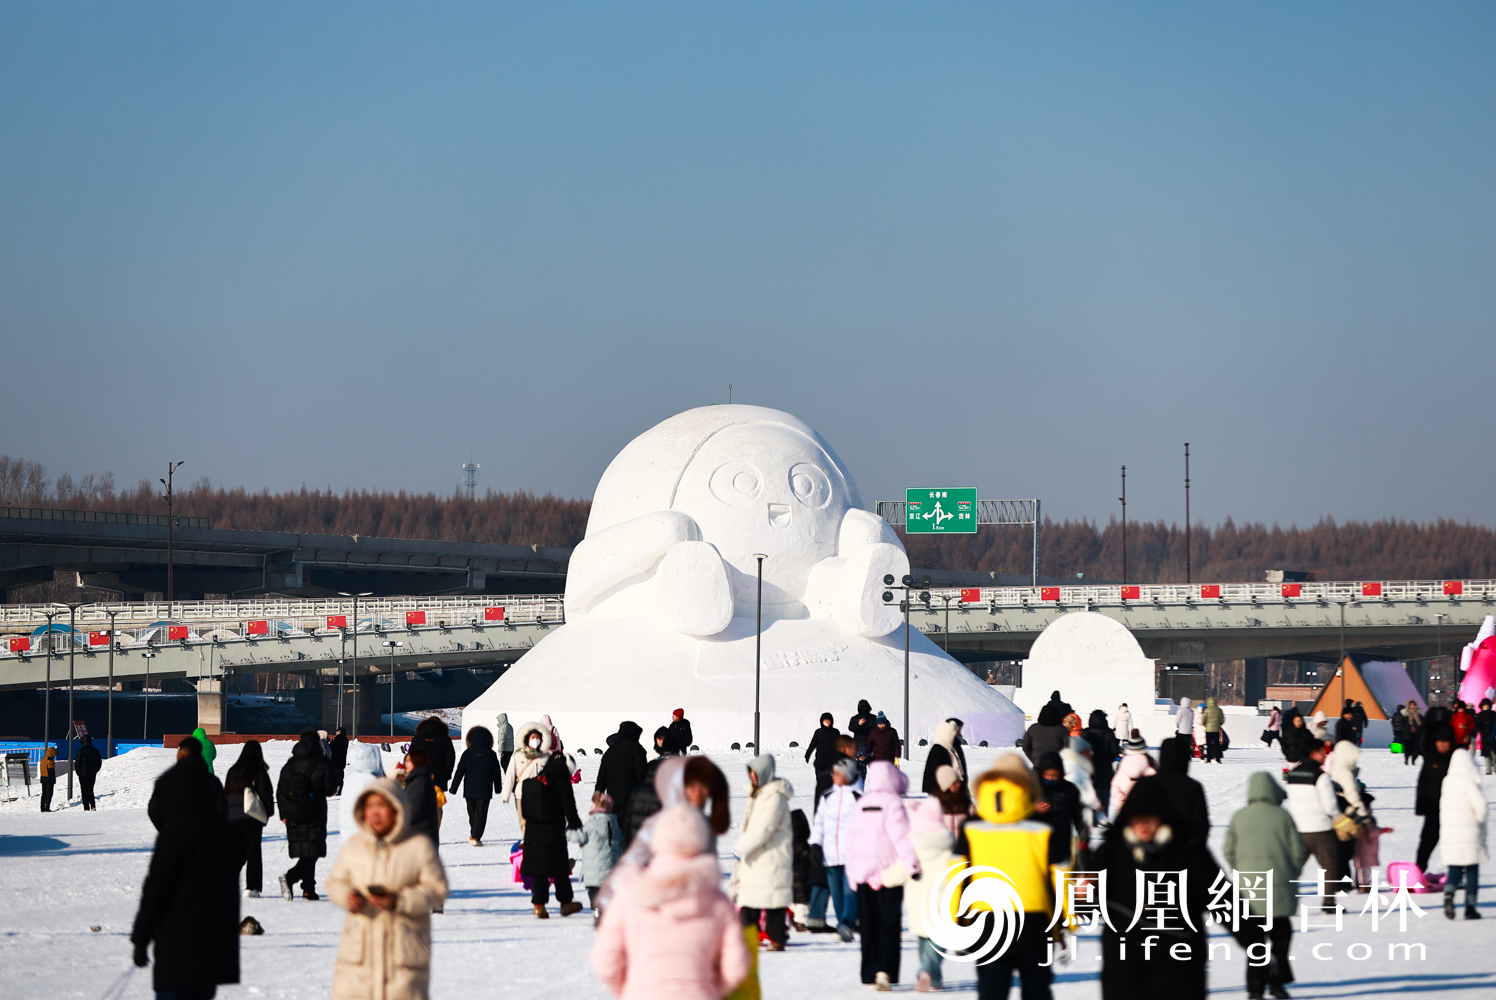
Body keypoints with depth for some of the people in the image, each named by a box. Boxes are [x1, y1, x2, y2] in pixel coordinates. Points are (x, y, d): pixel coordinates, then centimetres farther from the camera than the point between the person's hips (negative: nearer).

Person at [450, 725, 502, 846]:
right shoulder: (491, 754, -2)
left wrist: (454, 788, 4)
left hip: (469, 790, 1)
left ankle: (474, 835, 26)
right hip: (485, 790, -1)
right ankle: (476, 837, -15)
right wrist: (498, 787, 20)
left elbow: (459, 771, -2)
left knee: (472, 813, 15)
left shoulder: (468, 753, -3)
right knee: (481, 813, -3)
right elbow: (497, 772, 6)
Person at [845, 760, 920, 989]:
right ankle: (884, 969, -16)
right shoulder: (892, 803, -9)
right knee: (888, 925, -2)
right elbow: (901, 836, -18)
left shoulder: (861, 804, 10)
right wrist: (912, 865, -21)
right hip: (889, 873, -5)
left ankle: (870, 975, 11)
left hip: (862, 873, 5)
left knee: (869, 927, 10)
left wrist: (852, 872, 22)